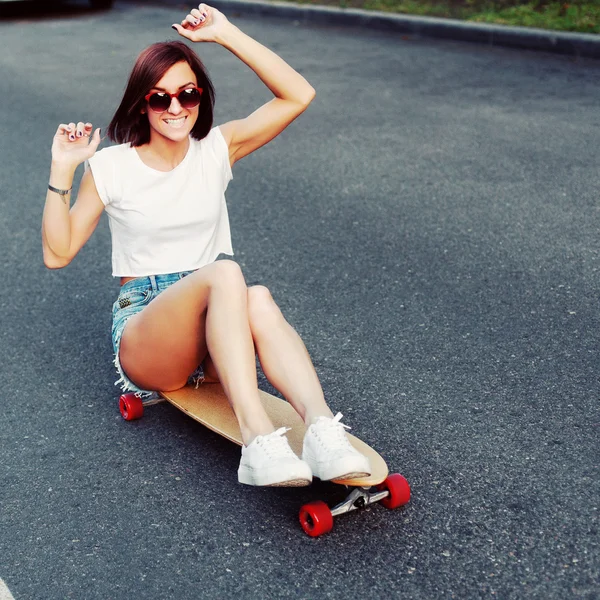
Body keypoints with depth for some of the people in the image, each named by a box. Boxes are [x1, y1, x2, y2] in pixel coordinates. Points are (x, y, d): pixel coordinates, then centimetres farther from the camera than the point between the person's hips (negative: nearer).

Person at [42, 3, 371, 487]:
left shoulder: (216, 149, 5)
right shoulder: (112, 166, 0)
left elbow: (298, 96, -5)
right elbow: (58, 253, -1)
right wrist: (62, 171, -11)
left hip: (218, 332, 3)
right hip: (143, 329, -2)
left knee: (259, 300, -36)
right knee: (225, 272, -36)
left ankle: (323, 431, -52)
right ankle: (258, 439, -50)